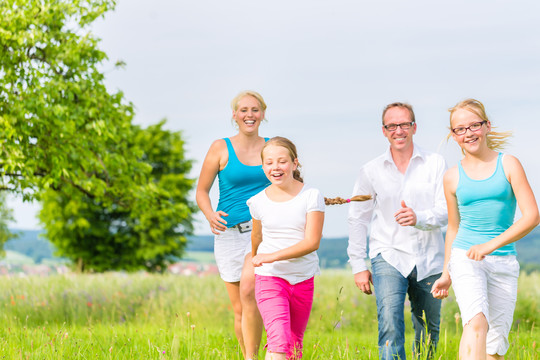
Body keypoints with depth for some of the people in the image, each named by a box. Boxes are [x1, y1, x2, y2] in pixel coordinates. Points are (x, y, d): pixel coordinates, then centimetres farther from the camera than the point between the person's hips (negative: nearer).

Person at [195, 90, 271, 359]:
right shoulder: (221, 148, 2)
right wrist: (210, 215, -15)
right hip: (230, 233, 1)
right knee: (240, 309, 4)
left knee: (249, 288, -26)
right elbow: (201, 191, 5)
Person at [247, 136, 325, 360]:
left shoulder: (311, 196, -5)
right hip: (270, 278, -1)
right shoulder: (259, 202, 1)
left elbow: (312, 242, -12)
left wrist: (273, 256, -20)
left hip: (302, 280, 1)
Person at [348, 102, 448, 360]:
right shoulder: (371, 171, 4)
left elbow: (446, 211, -4)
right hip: (389, 256, -1)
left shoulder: (435, 164, 1)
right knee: (390, 326, -20)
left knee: (429, 335, 9)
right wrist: (358, 266, 4)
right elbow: (357, 219, 9)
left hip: (428, 261, 1)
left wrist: (418, 218, -25)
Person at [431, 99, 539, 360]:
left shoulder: (508, 165, 1)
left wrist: (491, 245, -17)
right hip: (465, 258, -1)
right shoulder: (453, 177, 7)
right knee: (476, 323, -27)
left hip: (504, 262, 1)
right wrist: (446, 275, 22)